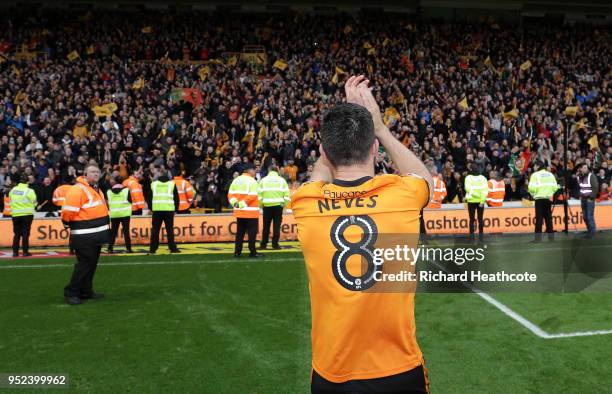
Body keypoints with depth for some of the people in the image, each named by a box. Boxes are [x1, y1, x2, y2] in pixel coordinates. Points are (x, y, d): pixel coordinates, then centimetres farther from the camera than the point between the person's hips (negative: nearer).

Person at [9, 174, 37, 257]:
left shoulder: (13, 190, 3)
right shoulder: (29, 191, -11)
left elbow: (10, 201, 11)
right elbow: (34, 202, -8)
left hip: (15, 215, 4)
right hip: (27, 214, -4)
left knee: (16, 234, 11)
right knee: (25, 233, 0)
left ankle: (15, 252, 10)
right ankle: (25, 252, 1)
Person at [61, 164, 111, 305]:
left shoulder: (97, 190, 15)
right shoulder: (78, 189, -17)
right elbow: (68, 211, -22)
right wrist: (69, 224, -10)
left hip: (96, 235, 9)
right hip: (84, 237, -9)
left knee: (92, 264, 15)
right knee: (84, 264, -6)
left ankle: (86, 291, 25)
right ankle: (71, 293, 4)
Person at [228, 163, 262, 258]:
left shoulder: (236, 180, 11)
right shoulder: (252, 181, -11)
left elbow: (230, 194, 7)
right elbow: (252, 197, -21)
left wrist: (235, 203, -5)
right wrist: (241, 204, -18)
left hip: (239, 211, 7)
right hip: (251, 211, -7)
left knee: (240, 232, 12)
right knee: (252, 232, 0)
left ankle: (237, 252, 13)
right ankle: (252, 252, 1)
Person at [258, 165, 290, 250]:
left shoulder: (263, 180, 6)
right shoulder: (282, 180, 6)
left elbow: (259, 194, 1)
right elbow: (286, 194, 1)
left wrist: (261, 205, 8)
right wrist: (284, 205, 7)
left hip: (267, 206, 1)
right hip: (278, 206, -1)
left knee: (266, 226, 8)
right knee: (277, 225, 3)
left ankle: (263, 244, 12)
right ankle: (275, 244, 1)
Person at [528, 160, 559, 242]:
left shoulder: (535, 174, -4)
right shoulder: (550, 174, 13)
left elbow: (531, 187, -15)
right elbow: (555, 187, 9)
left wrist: (533, 194, 3)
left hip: (539, 198, -5)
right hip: (549, 198, 5)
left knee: (539, 218, -4)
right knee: (548, 217, 10)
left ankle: (538, 237, -6)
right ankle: (551, 236, 11)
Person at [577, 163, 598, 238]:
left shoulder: (591, 176, -10)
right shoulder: (579, 177, 9)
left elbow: (595, 187, -13)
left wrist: (591, 197, -15)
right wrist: (580, 195, 11)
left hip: (589, 199, -6)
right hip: (583, 199, 6)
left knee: (590, 216, -8)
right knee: (585, 216, 11)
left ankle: (592, 232, 1)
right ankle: (589, 230, 25)